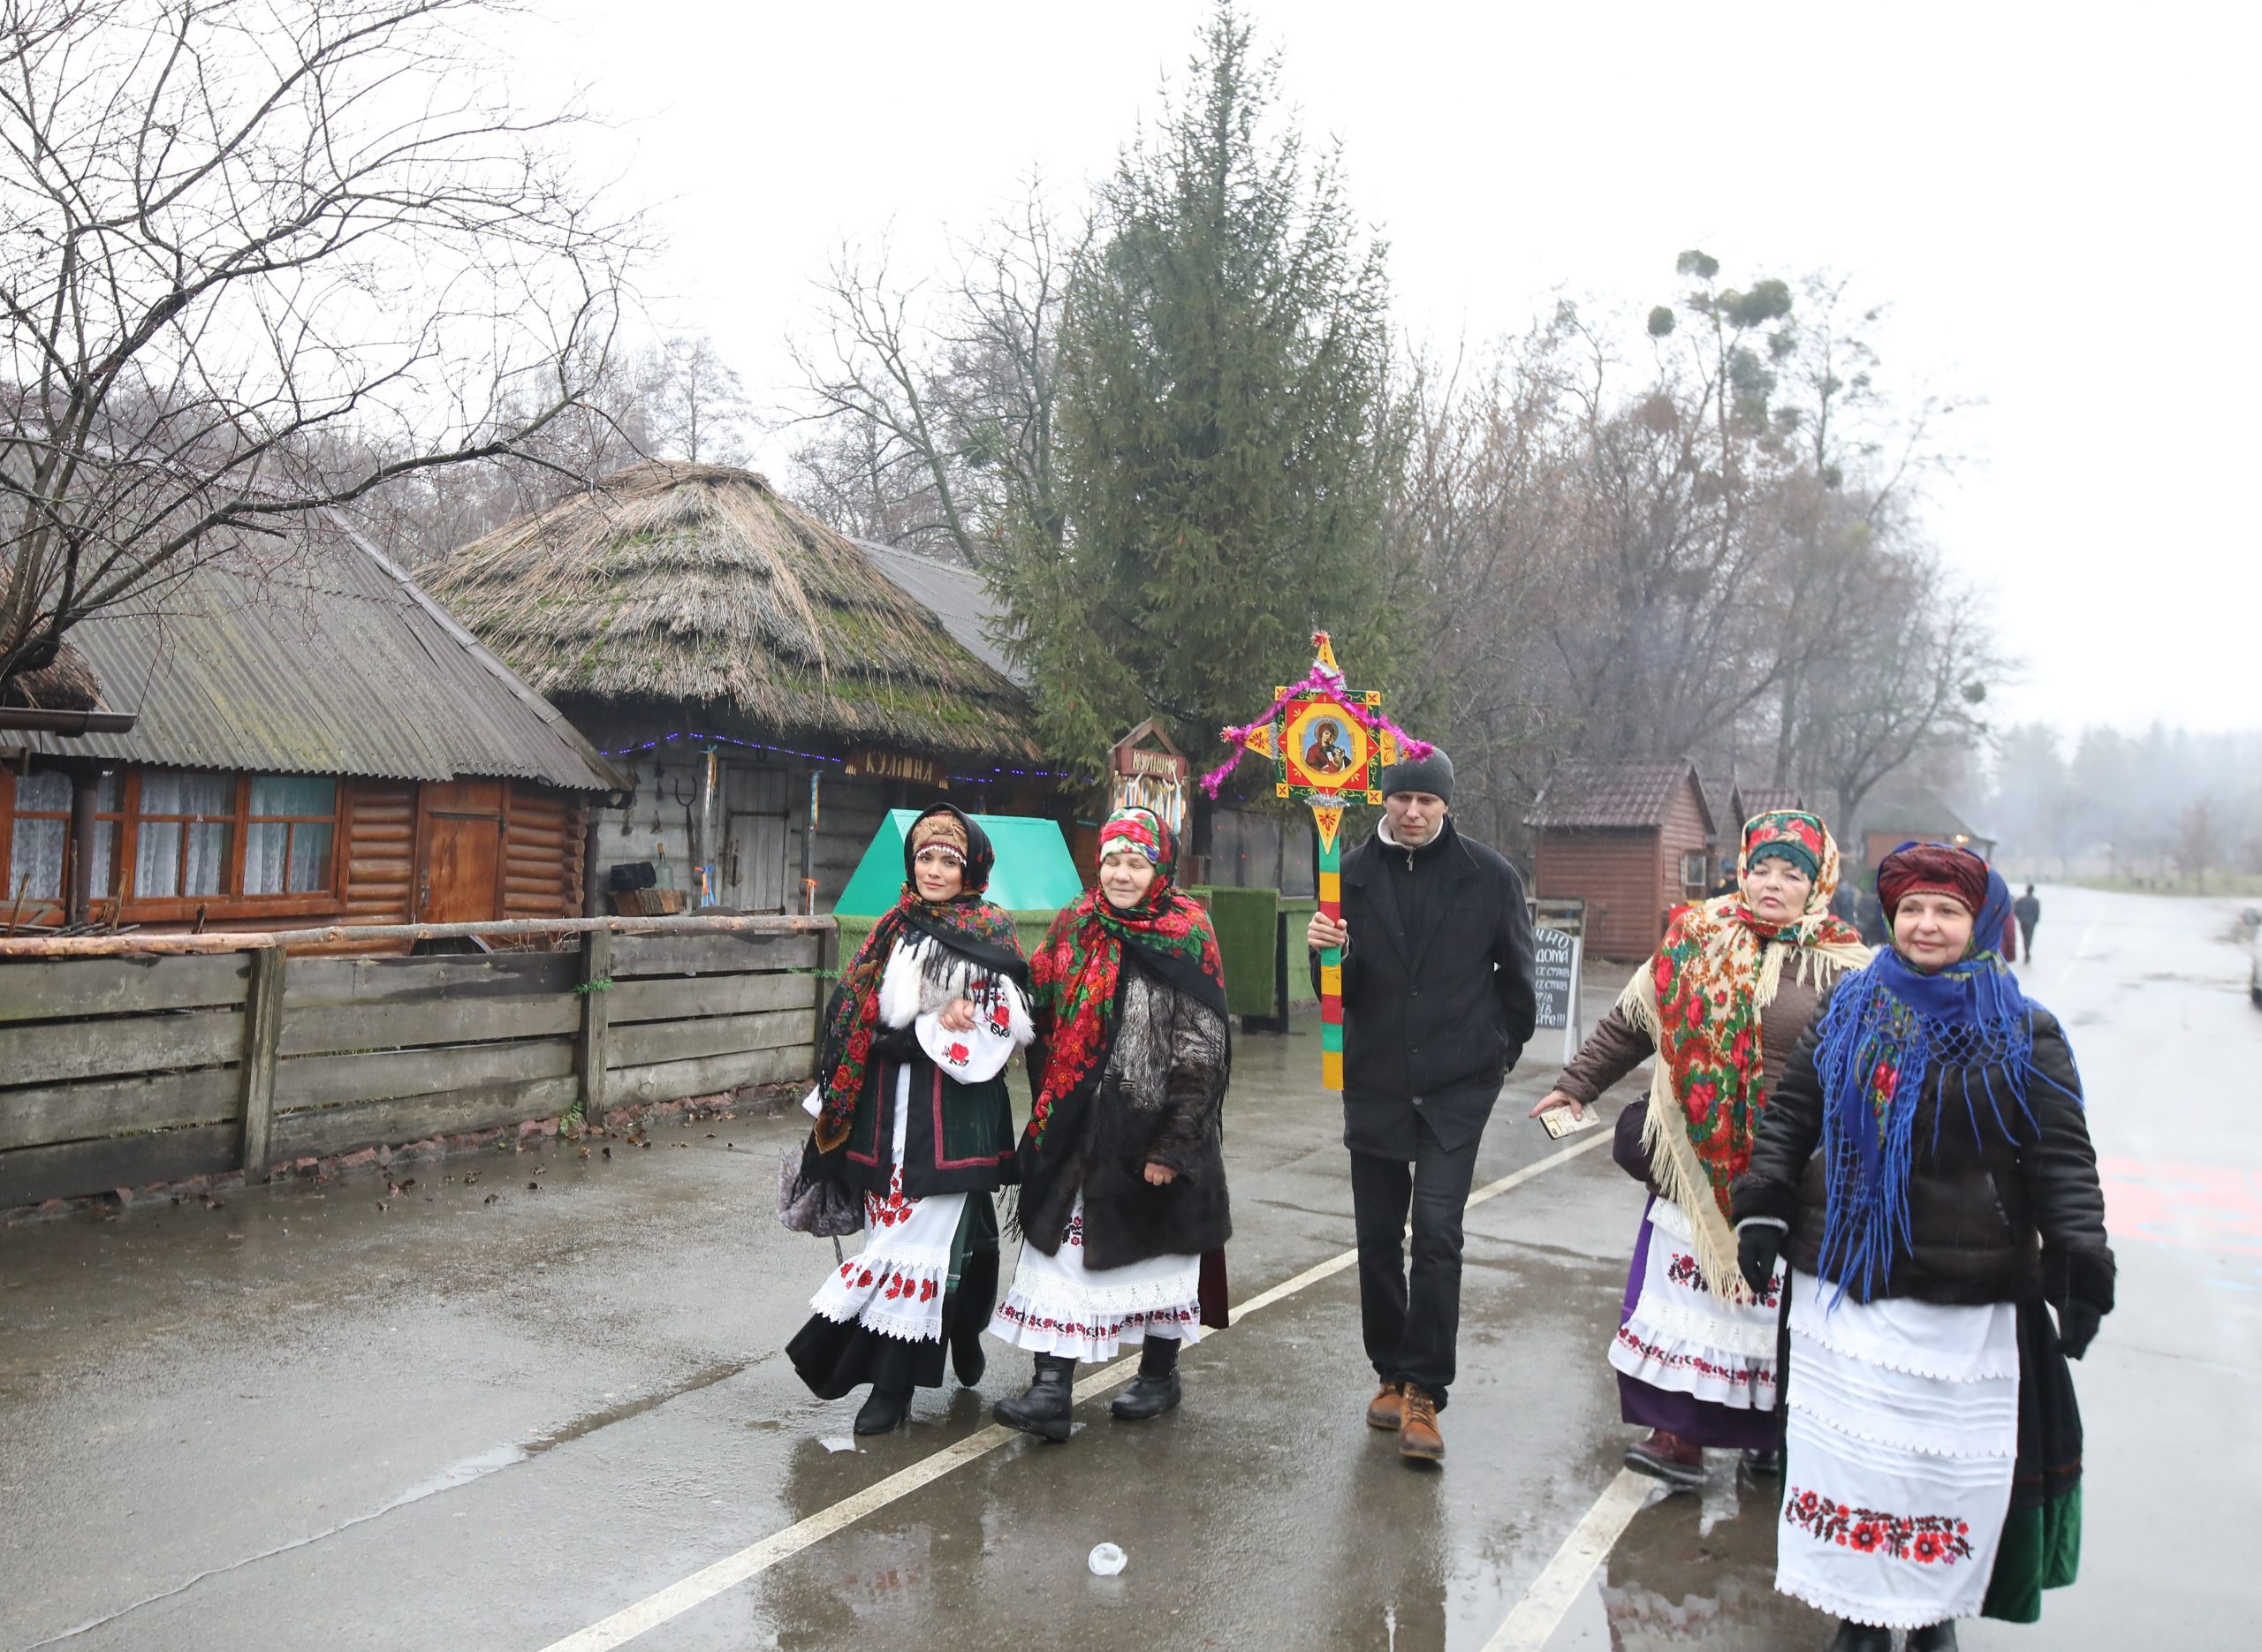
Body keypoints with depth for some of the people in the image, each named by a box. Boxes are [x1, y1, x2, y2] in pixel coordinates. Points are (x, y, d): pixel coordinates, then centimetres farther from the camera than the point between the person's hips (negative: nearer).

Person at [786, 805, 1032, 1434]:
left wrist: (908, 1036, -14)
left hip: (954, 1115, -5)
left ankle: (894, 1382, 4)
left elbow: (1000, 1028, -11)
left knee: (920, 1235, -5)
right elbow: (855, 1020, 16)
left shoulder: (989, 935, -2)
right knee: (896, 1229, 7)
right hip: (887, 1109, 5)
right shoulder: (894, 930, 13)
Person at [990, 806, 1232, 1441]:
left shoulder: (1187, 938, -9)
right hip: (1075, 1132, 4)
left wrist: (1172, 1145, -13)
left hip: (1151, 1131, -3)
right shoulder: (1073, 928, 4)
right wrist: (1048, 1114, 5)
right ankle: (1051, 1391, 4)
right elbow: (1045, 1025, 12)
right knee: (1061, 1247, 0)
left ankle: (1159, 1373, 31)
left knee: (1157, 1248, 12)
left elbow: (1202, 1053, -11)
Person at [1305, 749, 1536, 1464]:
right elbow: (1337, 990, 3)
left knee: (1437, 1231, -11)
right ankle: (1392, 1373, 27)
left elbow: (1515, 971, 7)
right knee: (1378, 1235, 10)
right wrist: (1327, 952, -17)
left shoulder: (1489, 875, -4)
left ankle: (1423, 1391, 0)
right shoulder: (1354, 874, 0)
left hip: (1456, 1084, -2)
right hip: (1375, 1080, 3)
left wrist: (1503, 1048, 10)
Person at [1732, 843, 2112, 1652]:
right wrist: (1763, 1212, 2)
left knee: (1951, 1464, 8)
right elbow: (1790, 1113, 10)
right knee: (1844, 1449, 10)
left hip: (1965, 1304, -3)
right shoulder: (1847, 1012, 6)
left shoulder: (2024, 1034, -3)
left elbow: (2064, 1161, -4)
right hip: (1841, 1285, 3)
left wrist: (2081, 1272, -11)